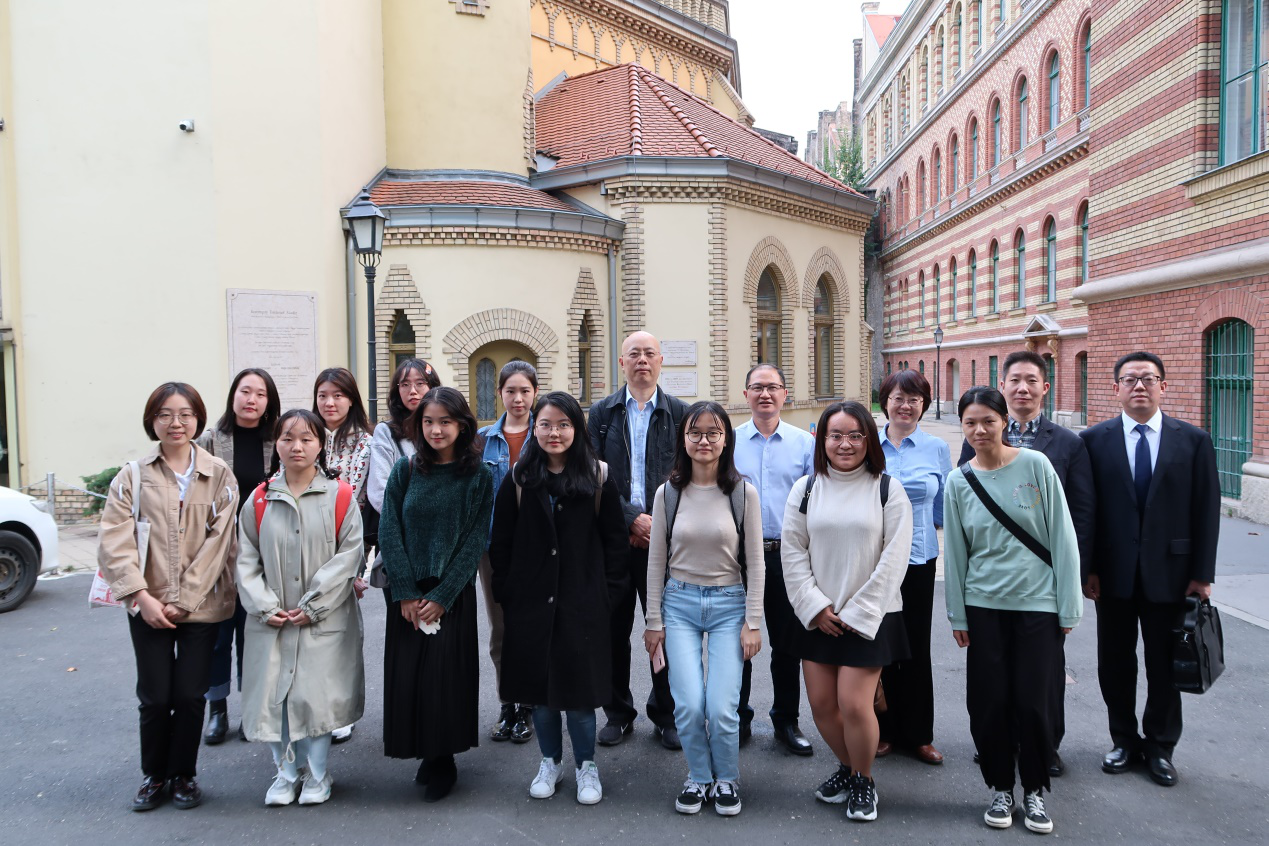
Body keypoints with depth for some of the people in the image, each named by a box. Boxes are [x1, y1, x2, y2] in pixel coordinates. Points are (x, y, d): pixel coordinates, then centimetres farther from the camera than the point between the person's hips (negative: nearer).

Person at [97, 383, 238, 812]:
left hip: (202, 606, 0)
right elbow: (114, 542, -4)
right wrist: (142, 595, -14)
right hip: (148, 607, 1)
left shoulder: (219, 475, -1)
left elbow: (218, 541, -5)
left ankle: (184, 774, 26)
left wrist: (184, 600, -10)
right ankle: (154, 776, 27)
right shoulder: (133, 476, 2)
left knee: (190, 695, 4)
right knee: (155, 697, 4)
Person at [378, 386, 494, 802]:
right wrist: (404, 592, -8)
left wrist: (442, 595, -11)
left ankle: (442, 760, 18)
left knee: (446, 677, -1)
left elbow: (475, 541, -5)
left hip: (453, 594, -2)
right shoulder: (405, 471, 3)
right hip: (406, 594, 2)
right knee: (406, 677, 3)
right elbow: (389, 531, -1)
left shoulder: (478, 477, -2)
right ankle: (422, 753, 24)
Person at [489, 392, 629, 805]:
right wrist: (507, 593, 0)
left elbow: (616, 539, 2)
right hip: (530, 604, 2)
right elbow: (500, 543, 5)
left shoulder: (597, 477, -1)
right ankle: (550, 761, 30)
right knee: (538, 683, 10)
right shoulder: (518, 478, 2)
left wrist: (608, 592, -3)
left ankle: (586, 765, 25)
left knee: (579, 686, 4)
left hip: (583, 604, -1)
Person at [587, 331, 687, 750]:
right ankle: (618, 713, 25)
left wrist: (660, 525, -10)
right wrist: (632, 519, -10)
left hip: (665, 538, -1)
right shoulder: (602, 412, 6)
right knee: (614, 630, 9)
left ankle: (666, 715, 21)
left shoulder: (679, 413, 4)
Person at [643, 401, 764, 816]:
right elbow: (656, 561, 5)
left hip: (729, 604, -1)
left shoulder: (743, 493, -3)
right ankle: (699, 777, 21)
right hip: (679, 603, 1)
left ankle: (726, 779, 22)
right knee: (689, 705, -7)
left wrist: (752, 622, -3)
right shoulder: (668, 493, 0)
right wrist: (654, 621, 4)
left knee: (722, 708, -7)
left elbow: (756, 563, 0)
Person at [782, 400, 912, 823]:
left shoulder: (888, 491, -4)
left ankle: (863, 780, 19)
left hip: (869, 618, -3)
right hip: (818, 617, 3)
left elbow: (893, 558, -8)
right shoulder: (806, 488, 3)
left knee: (854, 705, -8)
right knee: (821, 704, 7)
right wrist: (815, 607, -6)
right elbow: (792, 552, 2)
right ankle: (847, 766, 35)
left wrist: (857, 613, -10)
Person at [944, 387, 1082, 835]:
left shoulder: (1035, 465, -6)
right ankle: (1001, 788, 24)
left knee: (1032, 701, 1)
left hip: (1037, 603, -2)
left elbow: (1063, 537, -4)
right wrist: (958, 617, 6)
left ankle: (1034, 790, 23)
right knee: (988, 701, 4)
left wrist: (1068, 607, -4)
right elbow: (955, 552, 5)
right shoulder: (959, 481, 0)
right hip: (984, 605, 2)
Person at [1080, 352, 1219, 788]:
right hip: (1114, 573, 0)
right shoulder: (1094, 440, -1)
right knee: (1115, 663, 11)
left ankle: (1160, 747, 28)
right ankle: (1124, 740, 29)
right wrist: (1087, 568, -6)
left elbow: (1206, 510, 0)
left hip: (1169, 572, 0)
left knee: (1165, 665, 10)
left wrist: (1202, 573, -3)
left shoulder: (1194, 440, 0)